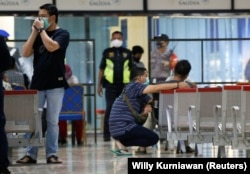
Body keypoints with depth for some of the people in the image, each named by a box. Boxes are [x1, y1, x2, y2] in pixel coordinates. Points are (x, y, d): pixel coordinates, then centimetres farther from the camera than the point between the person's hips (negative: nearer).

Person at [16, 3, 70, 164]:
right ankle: (31, 154, 4)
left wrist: (41, 29, -11)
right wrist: (34, 32, -3)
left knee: (52, 121, 0)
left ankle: (51, 154, 5)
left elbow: (51, 46, -21)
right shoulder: (38, 34, 11)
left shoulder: (62, 34, -2)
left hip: (55, 84, -4)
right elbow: (26, 53, 1)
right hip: (37, 83, 4)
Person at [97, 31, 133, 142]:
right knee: (110, 109, -5)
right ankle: (107, 134, -1)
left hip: (124, 85, 2)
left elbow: (131, 69, 12)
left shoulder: (127, 53, 10)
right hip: (110, 85, -2)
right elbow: (101, 69, 8)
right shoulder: (107, 52, 6)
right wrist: (99, 85, 4)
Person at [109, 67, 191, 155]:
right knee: (154, 138, -7)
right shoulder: (134, 86, -11)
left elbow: (150, 100, 17)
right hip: (122, 127, -10)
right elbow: (157, 88, -18)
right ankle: (121, 143, -10)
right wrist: (177, 85, -18)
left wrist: (149, 104, -7)